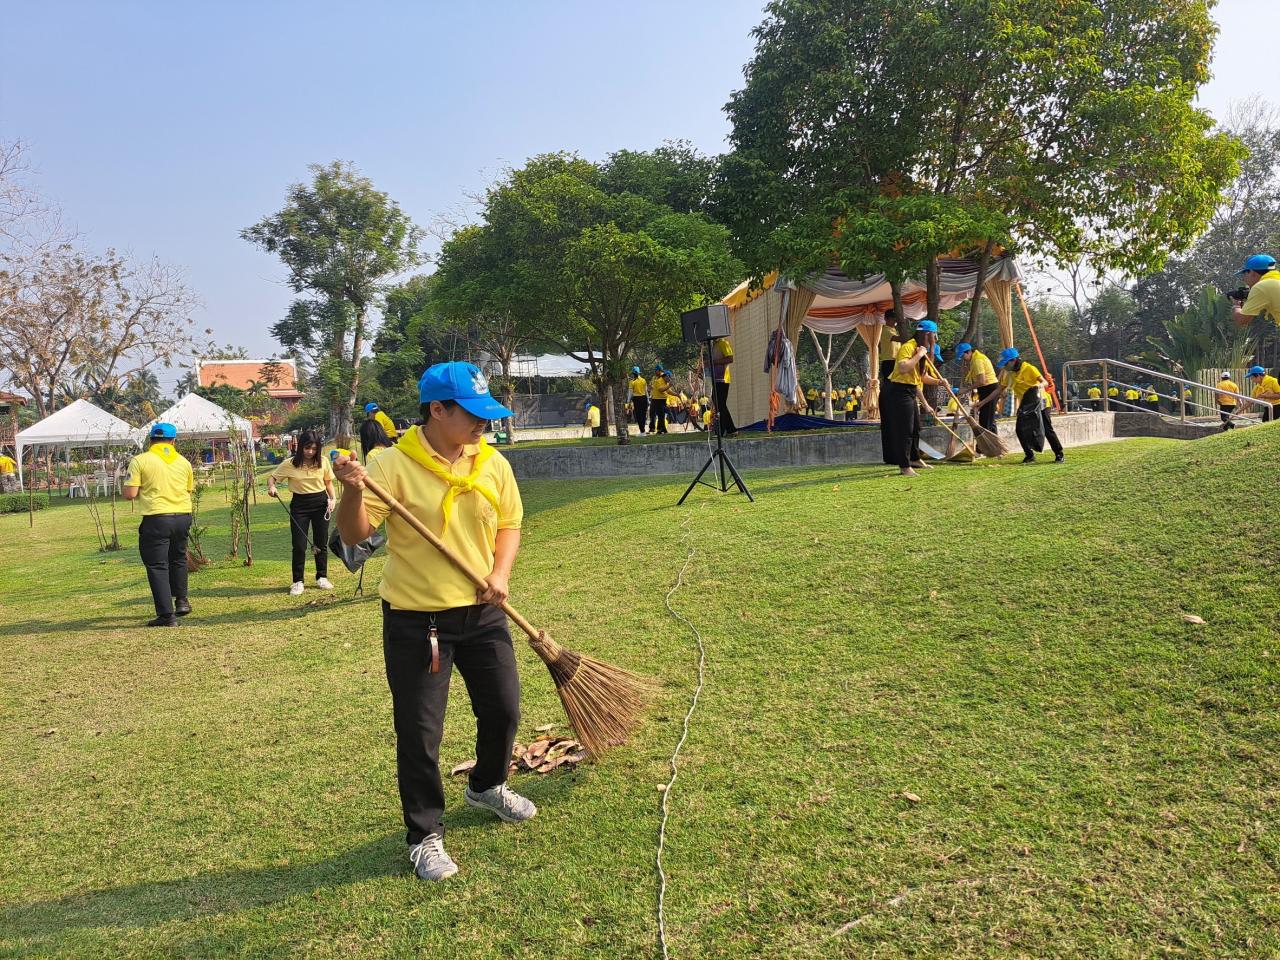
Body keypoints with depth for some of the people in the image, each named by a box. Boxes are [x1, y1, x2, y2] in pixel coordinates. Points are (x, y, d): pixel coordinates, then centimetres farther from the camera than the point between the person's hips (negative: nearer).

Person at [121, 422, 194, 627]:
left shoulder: (140, 461, -5)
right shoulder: (183, 462, 7)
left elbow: (130, 494, -8)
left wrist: (143, 491, 12)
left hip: (157, 519, -4)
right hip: (183, 516, 4)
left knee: (157, 566, 1)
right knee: (178, 559, 26)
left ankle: (167, 615, -2)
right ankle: (182, 600, 31)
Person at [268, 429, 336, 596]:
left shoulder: (323, 462, -2)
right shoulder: (289, 464, -7)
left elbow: (328, 482, 8)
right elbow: (272, 477, 0)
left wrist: (332, 499, -7)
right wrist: (271, 487, -22)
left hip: (320, 503, 1)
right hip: (299, 505, -1)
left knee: (321, 543, 9)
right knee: (299, 545, -1)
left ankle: (322, 577, 24)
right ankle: (298, 582, 11)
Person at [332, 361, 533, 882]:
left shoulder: (493, 464, 0)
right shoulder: (394, 465, -15)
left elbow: (509, 524, 11)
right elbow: (354, 535, -17)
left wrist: (500, 572, -5)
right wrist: (353, 491, -36)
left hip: (482, 614, 5)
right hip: (415, 621, -5)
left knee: (504, 709, 16)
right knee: (418, 734, 3)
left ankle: (487, 786, 47)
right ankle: (425, 836, 25)